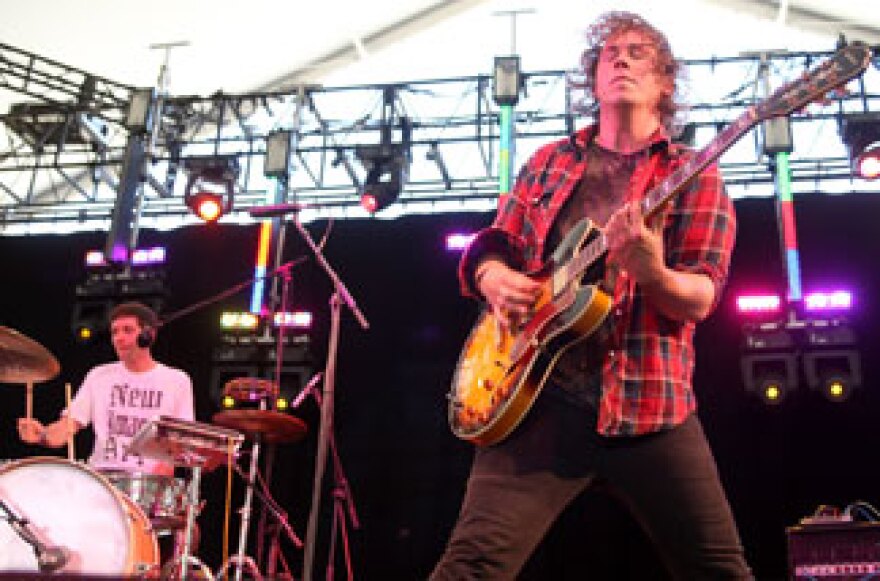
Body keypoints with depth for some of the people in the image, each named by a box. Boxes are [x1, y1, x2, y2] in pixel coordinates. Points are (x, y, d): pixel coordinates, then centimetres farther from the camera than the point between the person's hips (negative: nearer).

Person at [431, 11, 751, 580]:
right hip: (535, 391, 2)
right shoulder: (548, 161, 16)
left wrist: (650, 272, -27)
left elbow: (700, 298, -5)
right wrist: (496, 278, -6)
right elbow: (490, 246, 18)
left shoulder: (695, 175, 5)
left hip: (648, 400, -1)